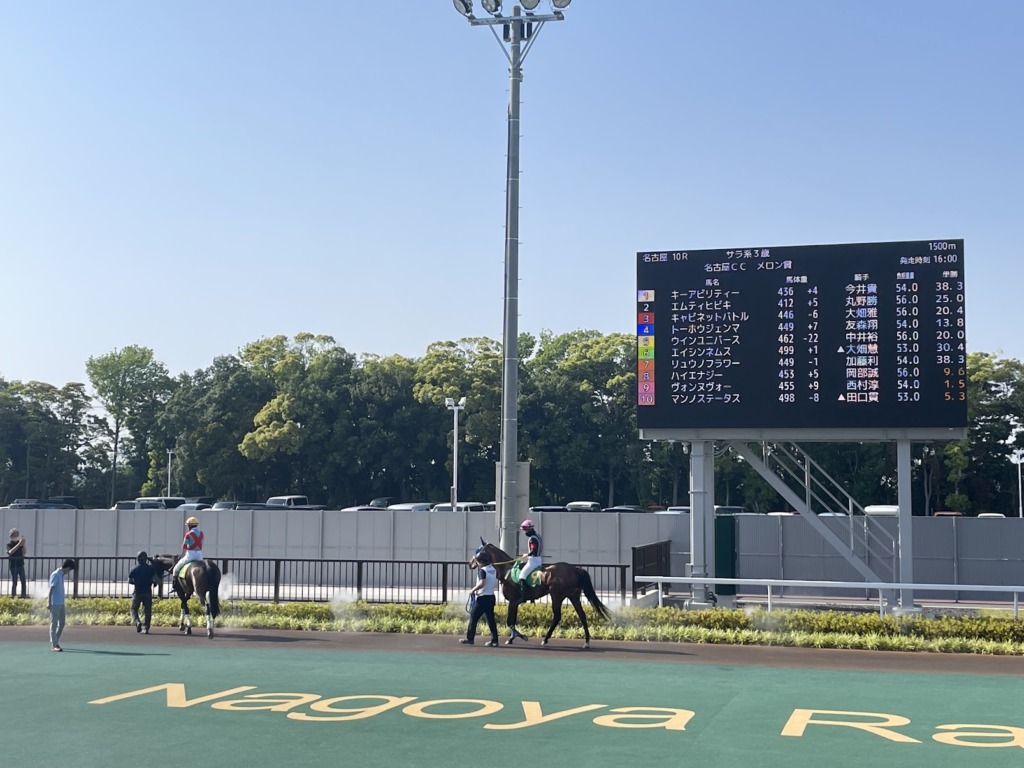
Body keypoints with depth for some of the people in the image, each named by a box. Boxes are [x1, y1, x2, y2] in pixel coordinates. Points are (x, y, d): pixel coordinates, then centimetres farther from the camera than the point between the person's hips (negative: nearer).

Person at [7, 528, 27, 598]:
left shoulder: (20, 543, 5)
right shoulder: (9, 544, -5)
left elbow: (24, 552, -1)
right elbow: (10, 552, -24)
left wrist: (23, 544, -17)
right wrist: (18, 544, -31)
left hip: (20, 564, 4)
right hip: (13, 565, -4)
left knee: (23, 581, 3)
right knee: (14, 582, -2)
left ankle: (24, 595, 8)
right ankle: (12, 596, 5)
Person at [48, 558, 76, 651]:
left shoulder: (61, 575, 14)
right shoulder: (55, 575, -12)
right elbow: (51, 589, -16)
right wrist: (49, 603, -21)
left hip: (61, 603, 9)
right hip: (55, 604, -9)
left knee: (62, 624, 12)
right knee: (54, 624, -3)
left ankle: (55, 642, 22)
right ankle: (54, 645, -1)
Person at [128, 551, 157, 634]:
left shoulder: (134, 569, -2)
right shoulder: (151, 568, -2)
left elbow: (129, 581, 0)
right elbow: (155, 579, -10)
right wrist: (152, 582, 11)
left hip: (137, 592, -1)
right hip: (148, 592, 1)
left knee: (134, 609, 13)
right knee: (147, 610, 7)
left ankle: (137, 622, -12)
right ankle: (145, 628, 2)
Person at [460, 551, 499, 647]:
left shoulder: (483, 570, -14)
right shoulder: (493, 570, 11)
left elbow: (482, 583, -26)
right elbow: (496, 584, 16)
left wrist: (473, 590, -14)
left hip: (482, 598, -8)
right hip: (491, 597, 8)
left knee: (473, 618, 3)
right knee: (490, 619, 7)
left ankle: (470, 638, 7)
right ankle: (494, 640, 3)